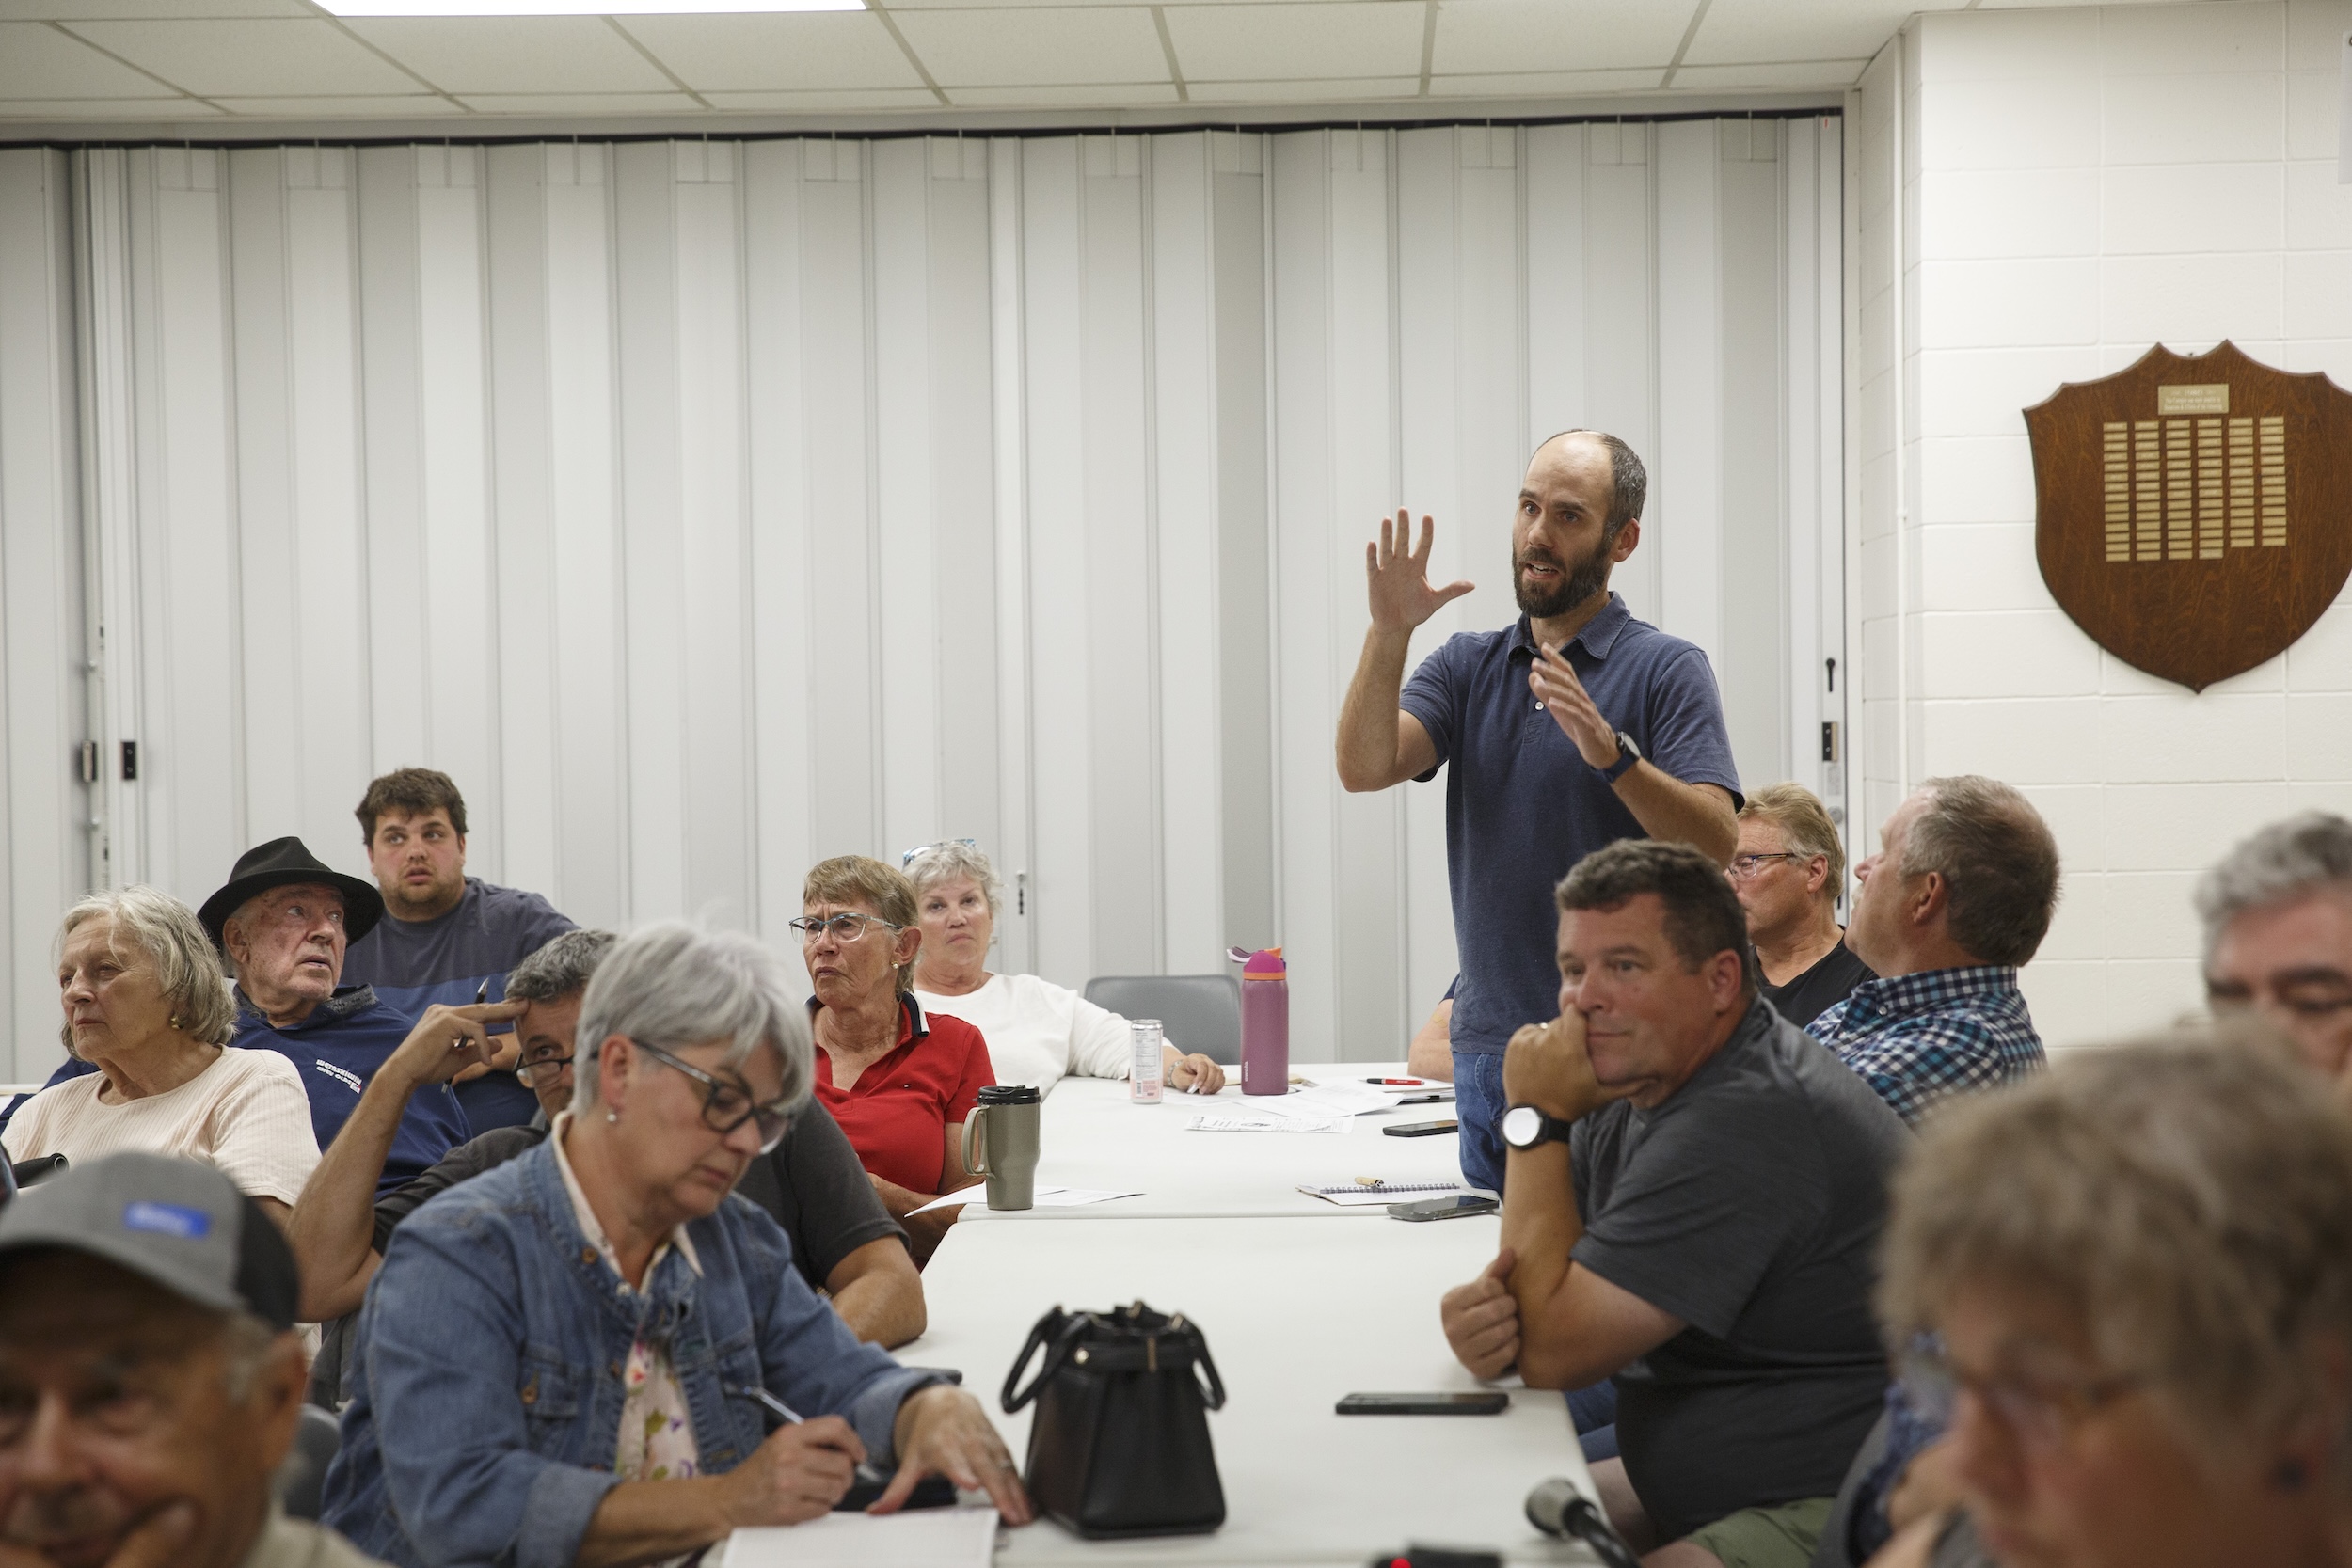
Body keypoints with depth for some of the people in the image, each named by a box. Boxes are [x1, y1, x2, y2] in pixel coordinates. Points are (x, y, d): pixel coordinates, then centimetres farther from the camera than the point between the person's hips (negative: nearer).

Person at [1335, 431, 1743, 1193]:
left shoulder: (1666, 668, -2)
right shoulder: (1466, 665, 12)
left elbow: (1716, 850, -13)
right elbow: (1363, 768, -4)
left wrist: (1610, 752, -28)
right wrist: (1388, 633, -17)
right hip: (1488, 1045, 5)